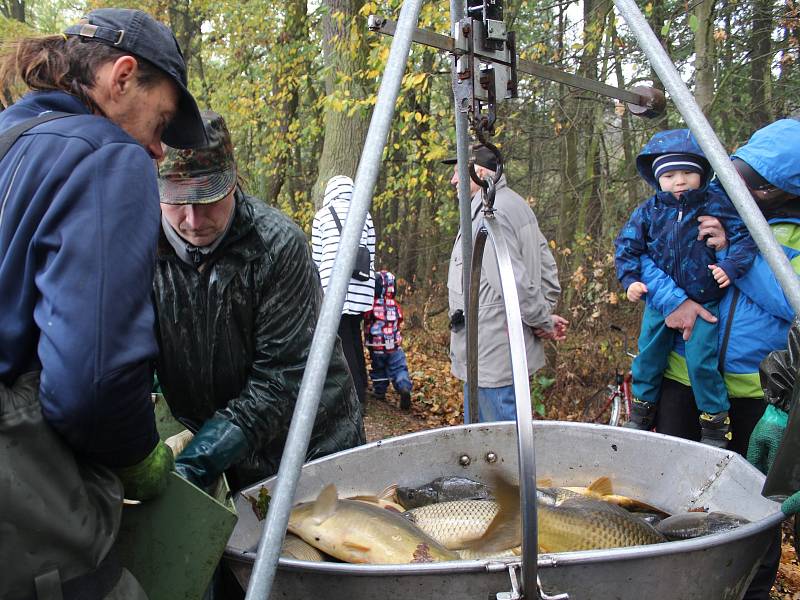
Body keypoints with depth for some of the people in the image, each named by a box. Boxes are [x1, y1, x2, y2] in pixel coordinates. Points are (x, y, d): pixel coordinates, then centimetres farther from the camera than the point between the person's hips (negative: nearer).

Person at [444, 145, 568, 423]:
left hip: (492, 358, -11)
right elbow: (548, 268, 16)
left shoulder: (488, 214, -19)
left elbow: (514, 283, -24)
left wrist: (543, 321, -10)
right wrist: (544, 315, 9)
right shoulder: (516, 204, 15)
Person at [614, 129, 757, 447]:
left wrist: (732, 265, -19)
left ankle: (716, 423, 15)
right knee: (647, 357, 13)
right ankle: (641, 413, 34)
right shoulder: (648, 211, -2)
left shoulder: (717, 204, -7)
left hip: (703, 302, -3)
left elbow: (744, 235, -5)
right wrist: (630, 279, -9)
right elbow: (626, 245, 2)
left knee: (701, 362, -6)